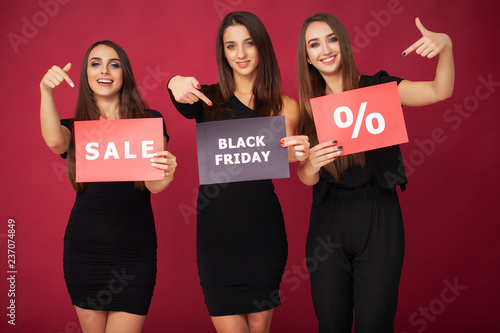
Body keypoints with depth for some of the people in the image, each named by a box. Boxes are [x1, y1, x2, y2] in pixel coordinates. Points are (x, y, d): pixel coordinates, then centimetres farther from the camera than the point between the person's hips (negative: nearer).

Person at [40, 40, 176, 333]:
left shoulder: (150, 121, 2)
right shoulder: (75, 126, 8)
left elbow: (154, 186, -7)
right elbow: (54, 141, -17)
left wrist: (167, 173, -29)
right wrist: (46, 90, -27)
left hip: (134, 246, -1)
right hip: (84, 245, 2)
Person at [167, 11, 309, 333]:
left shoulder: (283, 107, 6)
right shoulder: (209, 98, 6)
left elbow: (283, 155, -11)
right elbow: (186, 105, -16)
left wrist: (298, 152, -35)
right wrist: (176, 83, -40)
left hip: (262, 227, 1)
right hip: (216, 226, 0)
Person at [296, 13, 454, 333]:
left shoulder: (377, 89, -1)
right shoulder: (310, 108, 5)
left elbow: (440, 91, -13)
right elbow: (307, 179, 4)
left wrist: (445, 46, -31)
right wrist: (311, 164, -19)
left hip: (379, 221, -2)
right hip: (328, 224, 2)